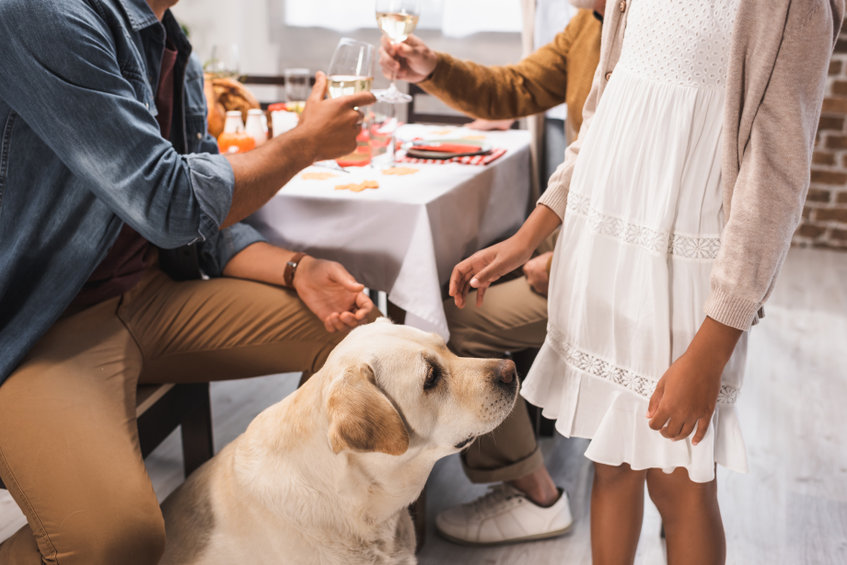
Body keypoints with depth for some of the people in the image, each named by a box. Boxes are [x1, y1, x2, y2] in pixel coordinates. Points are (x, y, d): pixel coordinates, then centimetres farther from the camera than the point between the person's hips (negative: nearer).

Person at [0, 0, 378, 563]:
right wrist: (306, 142, -10)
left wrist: (297, 269, -5)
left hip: (153, 295, 9)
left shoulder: (179, 59, 10)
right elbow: (169, 204, -23)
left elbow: (211, 214, 13)